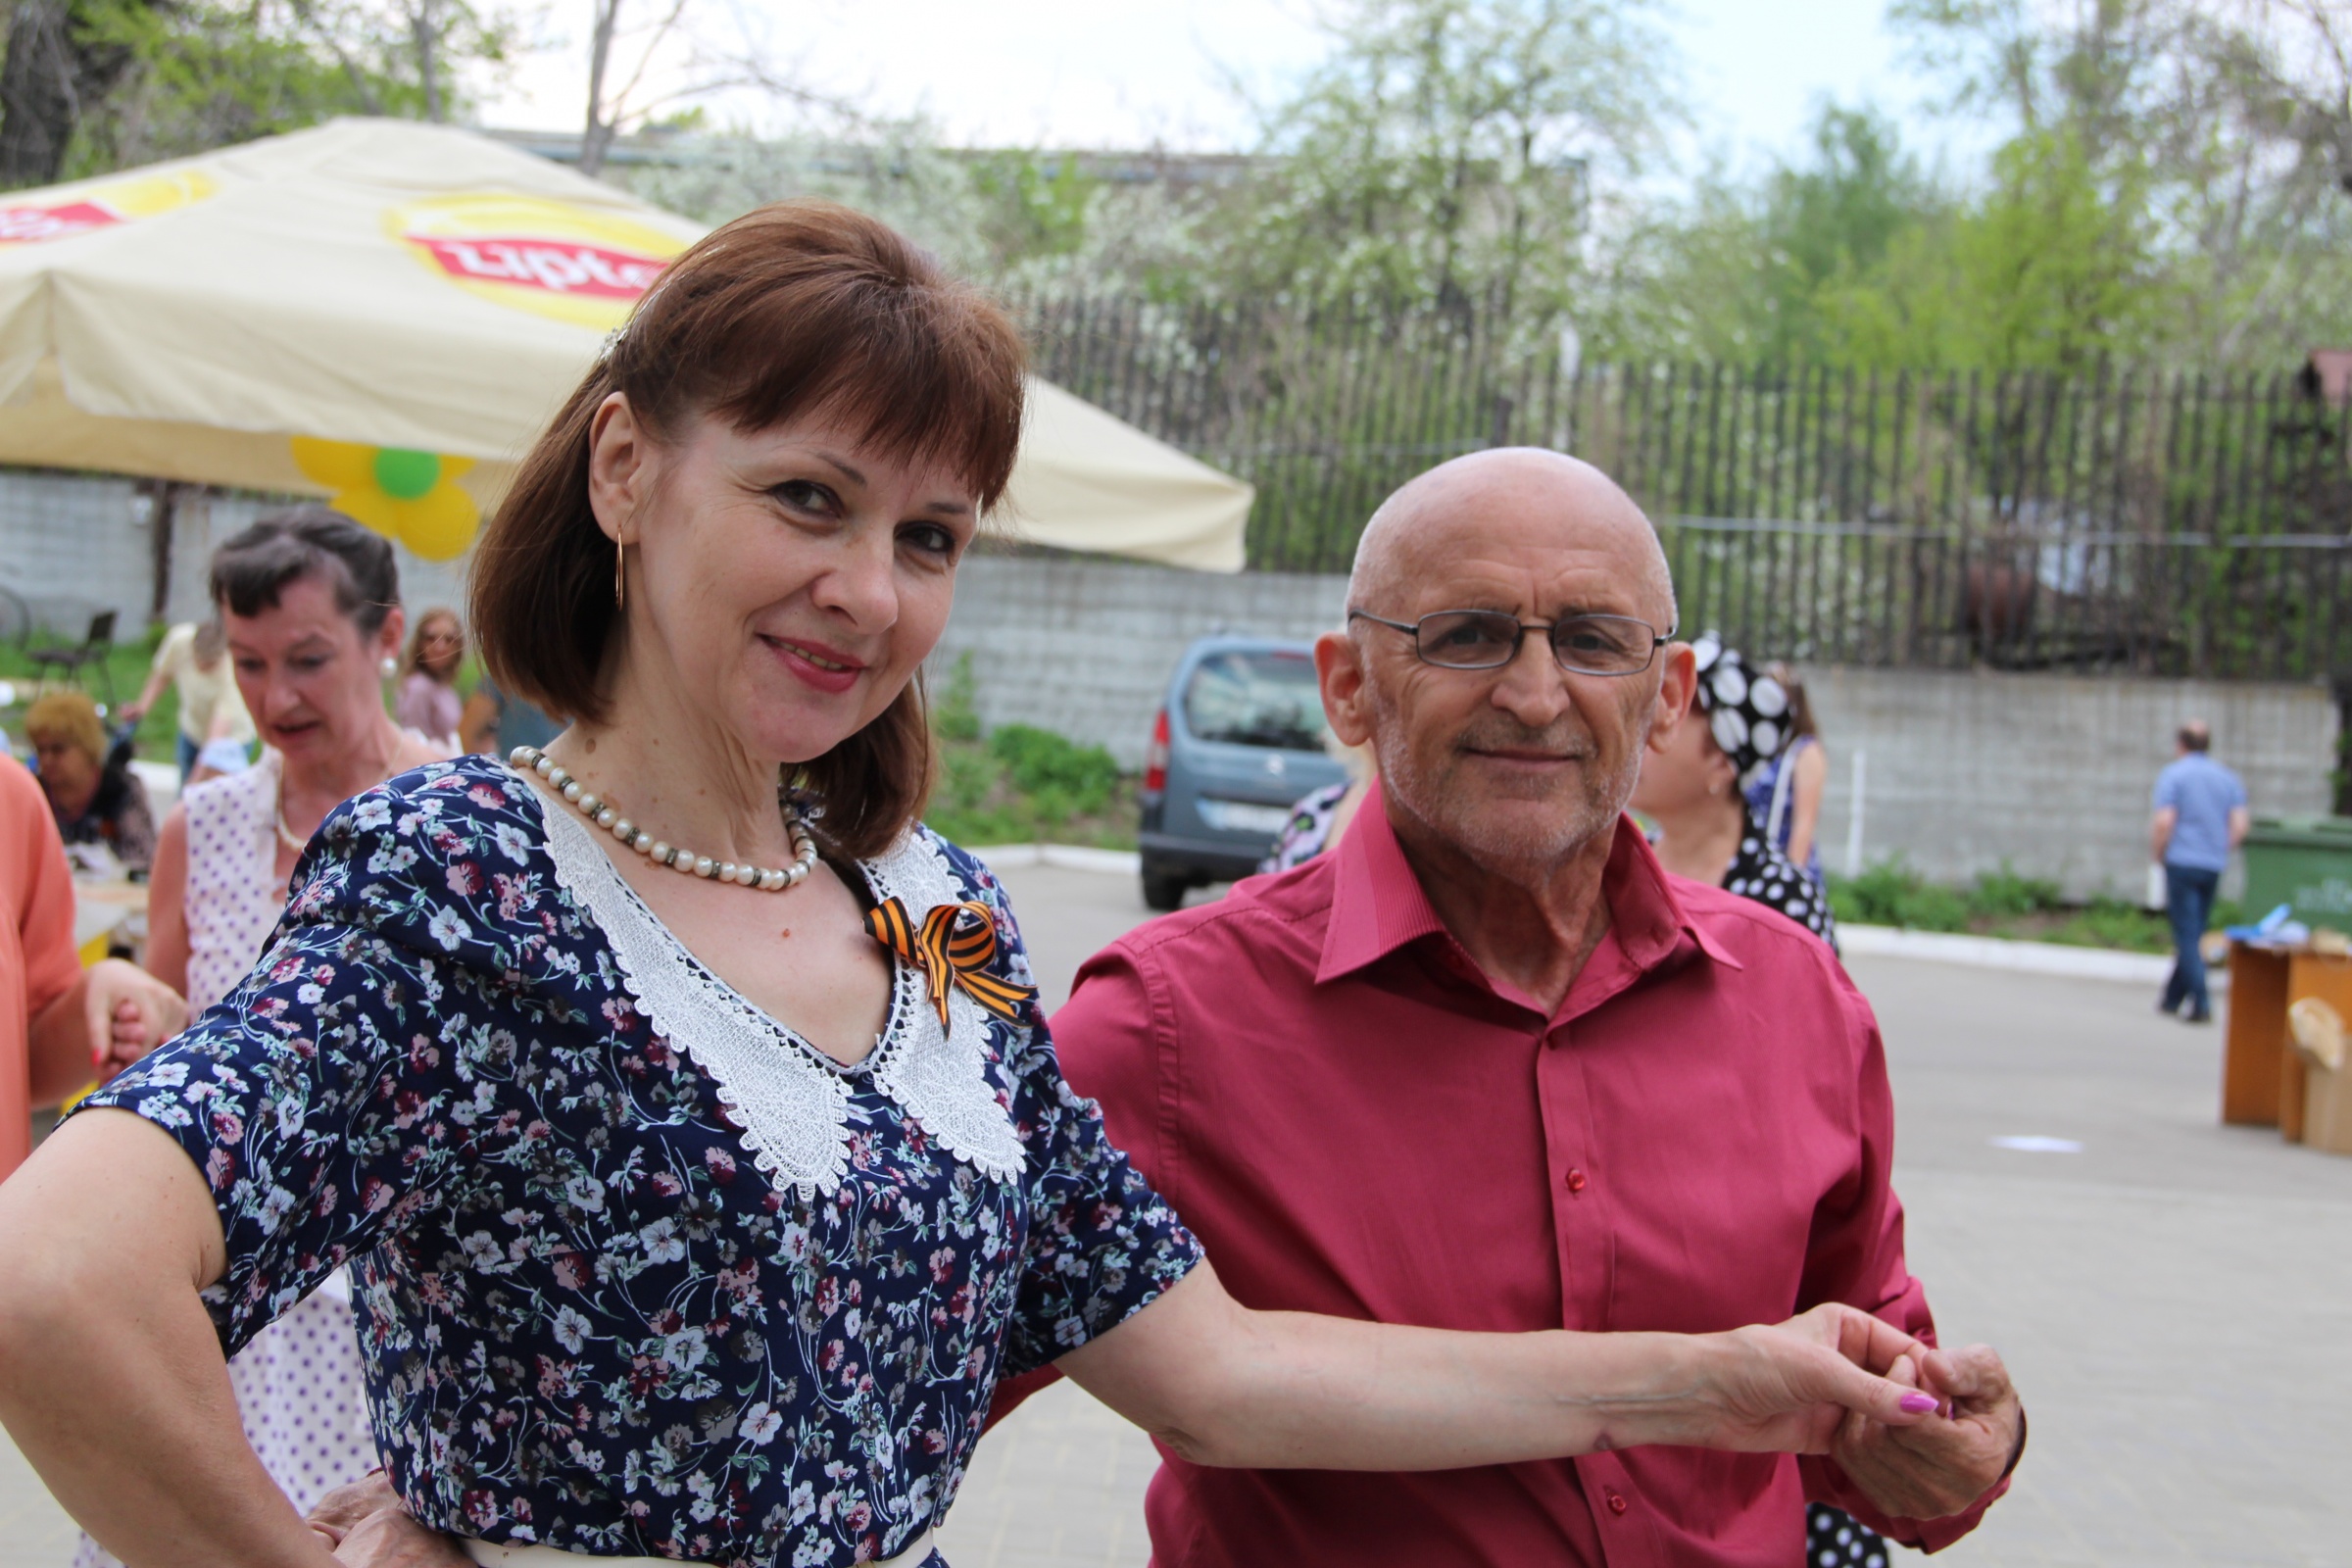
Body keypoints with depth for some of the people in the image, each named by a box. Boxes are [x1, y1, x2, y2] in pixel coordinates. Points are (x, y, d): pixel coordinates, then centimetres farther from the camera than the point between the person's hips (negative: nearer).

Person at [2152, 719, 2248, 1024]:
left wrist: (2158, 853, 0)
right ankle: (2173, 998, 21)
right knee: (2194, 934, 14)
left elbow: (2164, 822, -15)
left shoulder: (2173, 775, -5)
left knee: (2187, 935, -6)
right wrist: (2221, 850, 16)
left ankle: (2201, 1004, -15)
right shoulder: (2228, 778, 10)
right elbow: (2240, 825, 3)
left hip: (2182, 862, -5)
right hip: (2215, 866, 5)